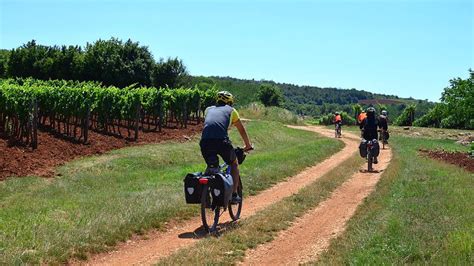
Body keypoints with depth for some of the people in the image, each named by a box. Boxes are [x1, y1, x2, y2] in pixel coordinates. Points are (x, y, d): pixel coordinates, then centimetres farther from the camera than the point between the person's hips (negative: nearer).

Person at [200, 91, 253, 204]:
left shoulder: (208, 109, 30)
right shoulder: (231, 110, 24)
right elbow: (242, 130, 32)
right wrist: (248, 145, 45)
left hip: (205, 141, 3)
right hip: (221, 140, -2)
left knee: (211, 167, 26)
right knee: (234, 164, 22)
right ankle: (234, 195, 17)